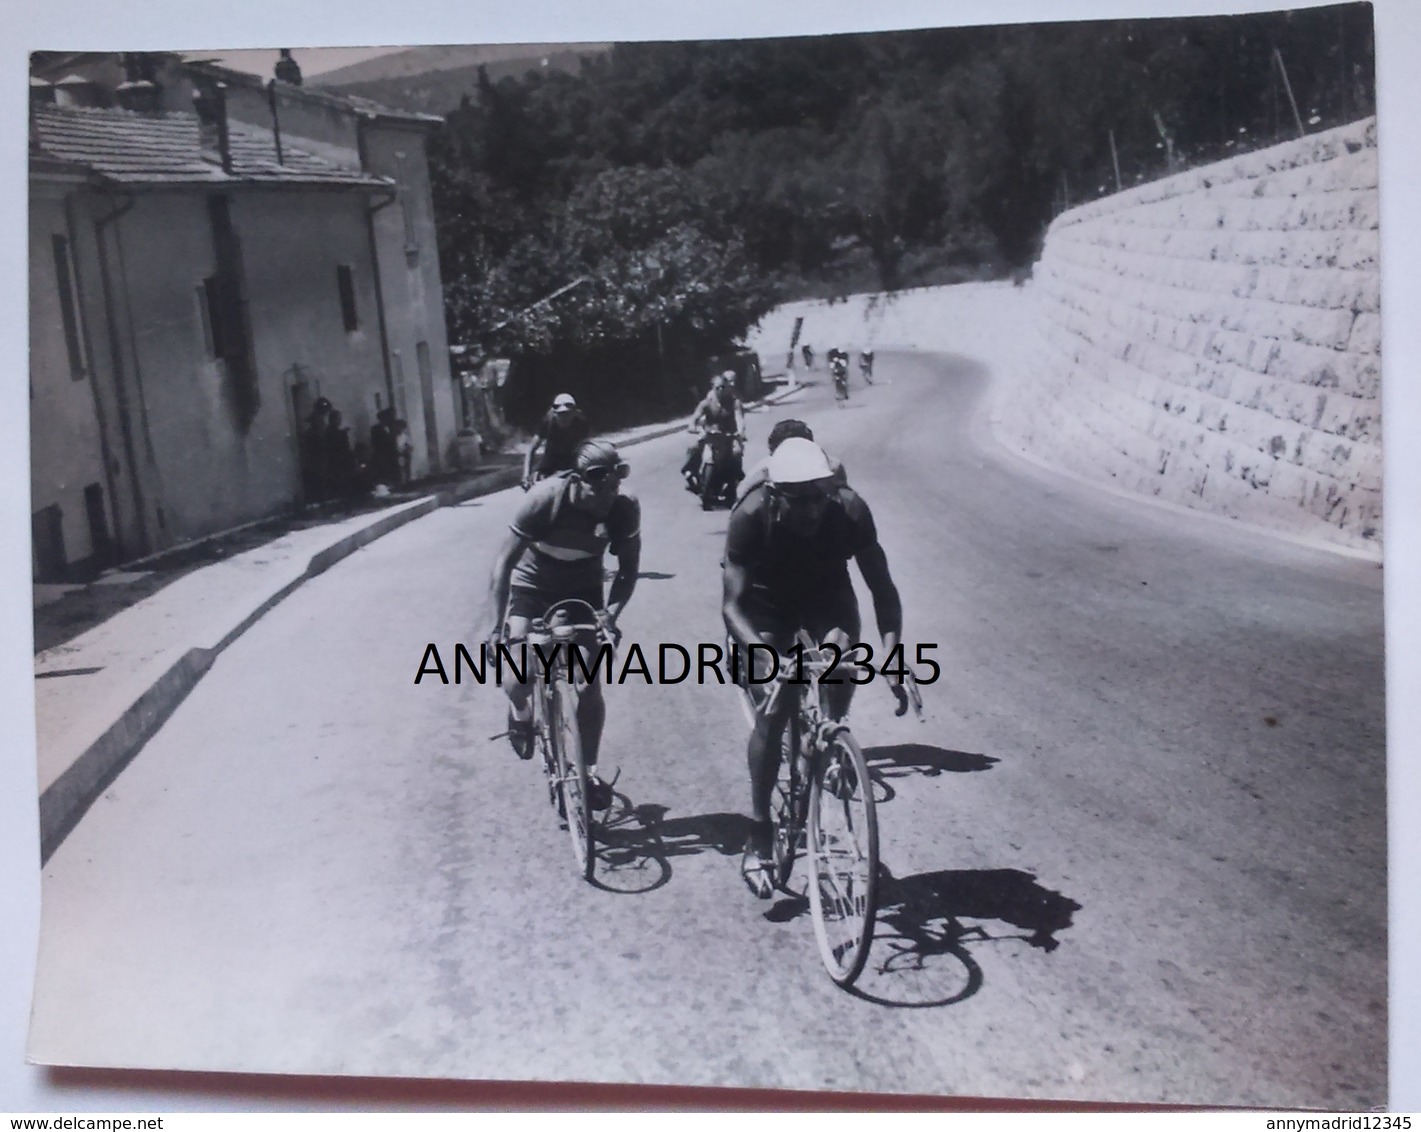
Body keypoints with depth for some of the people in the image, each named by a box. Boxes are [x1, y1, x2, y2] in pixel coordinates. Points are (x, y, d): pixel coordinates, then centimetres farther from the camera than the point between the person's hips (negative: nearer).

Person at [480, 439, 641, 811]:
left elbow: (628, 567, -12)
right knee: (517, 676, -17)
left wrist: (611, 612, -29)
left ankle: (589, 770, 17)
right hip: (533, 586, -2)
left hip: (583, 591, 2)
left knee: (590, 686, -3)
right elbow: (505, 562, -27)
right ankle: (520, 711, 20)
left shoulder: (625, 507, -24)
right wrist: (493, 627, -33)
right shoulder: (546, 498, -32)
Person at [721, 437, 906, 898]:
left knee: (837, 707, -17)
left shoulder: (850, 510, -29)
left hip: (828, 598, 2)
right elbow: (732, 603, -33)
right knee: (773, 713, -14)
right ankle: (758, 837, -3)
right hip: (768, 604, -2)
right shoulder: (751, 515, -33)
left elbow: (882, 586, -24)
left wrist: (891, 655, -37)